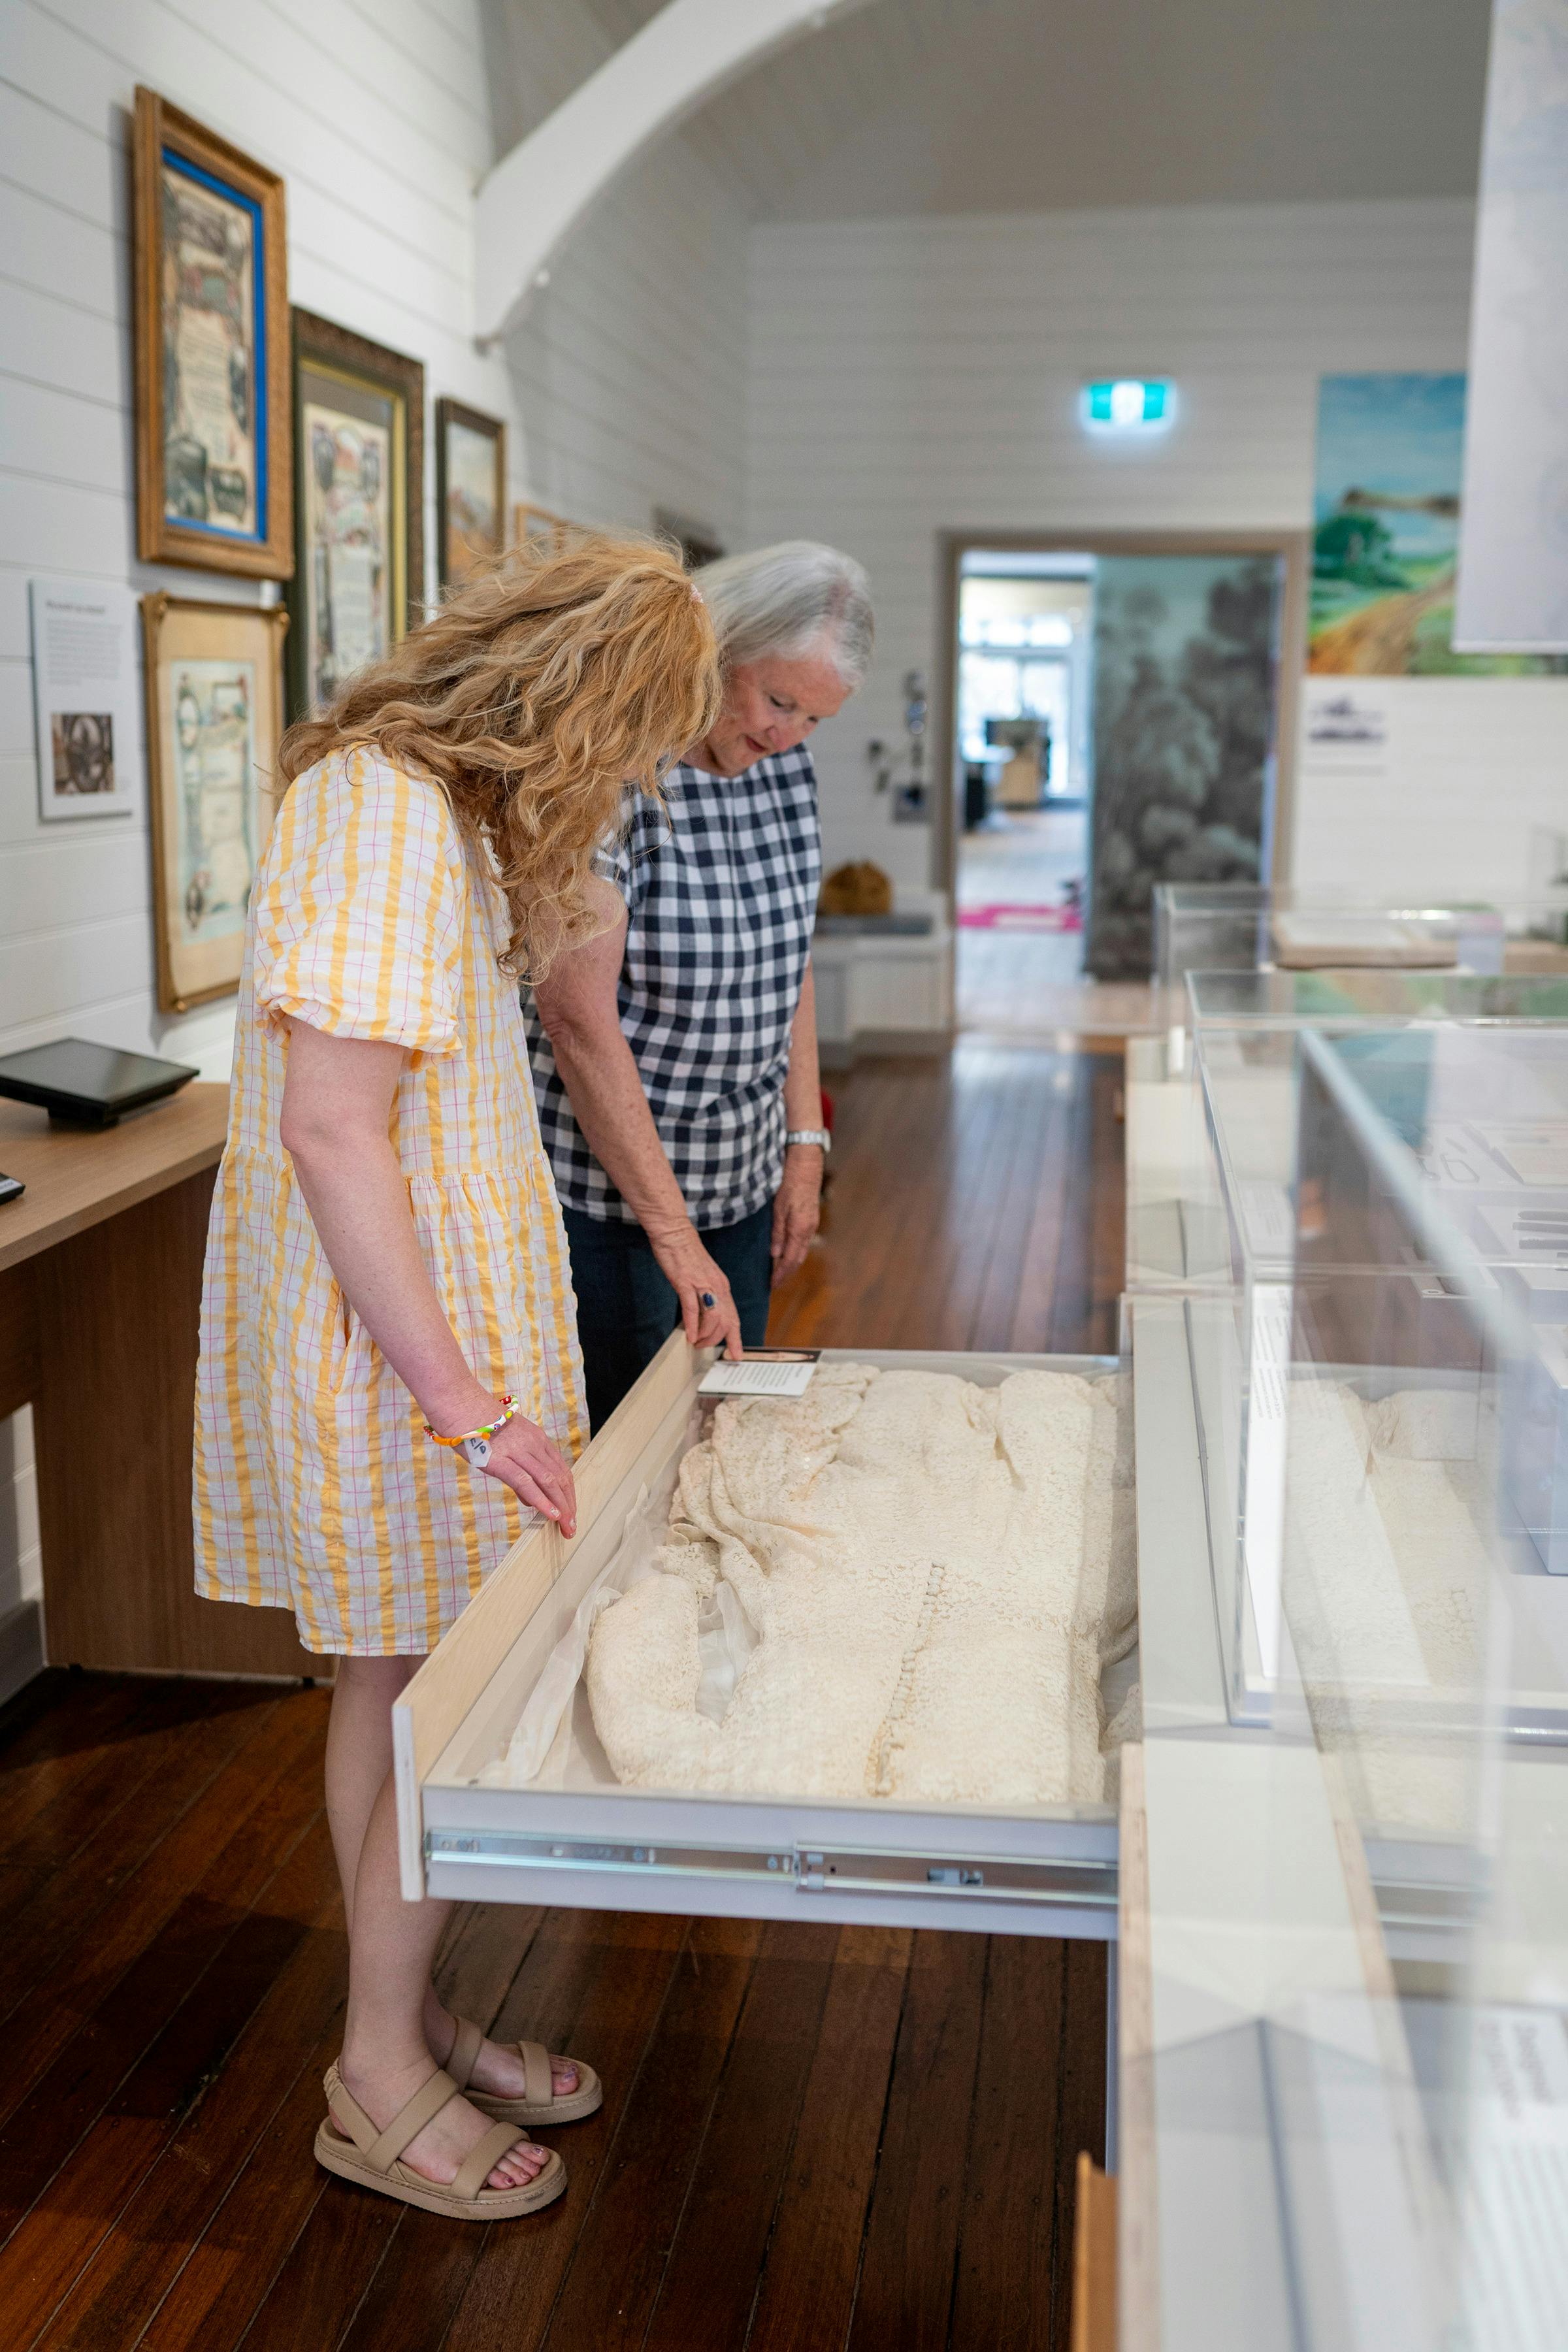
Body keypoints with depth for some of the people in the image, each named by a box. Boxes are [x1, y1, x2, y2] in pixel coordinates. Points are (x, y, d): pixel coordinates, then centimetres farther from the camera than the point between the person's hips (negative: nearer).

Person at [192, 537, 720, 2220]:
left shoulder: (454, 811, 12)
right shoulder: (381, 812, -21)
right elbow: (330, 1125, -25)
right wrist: (463, 1401, -23)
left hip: (445, 1312, 10)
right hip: (388, 1329, -10)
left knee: (403, 1683, 17)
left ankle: (407, 2017, 33)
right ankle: (380, 2077, 20)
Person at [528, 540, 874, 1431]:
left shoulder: (787, 768, 3)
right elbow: (577, 1015, -22)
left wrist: (806, 1144, 8)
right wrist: (672, 1230, -22)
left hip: (744, 1183, 7)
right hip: (608, 1192, -7)